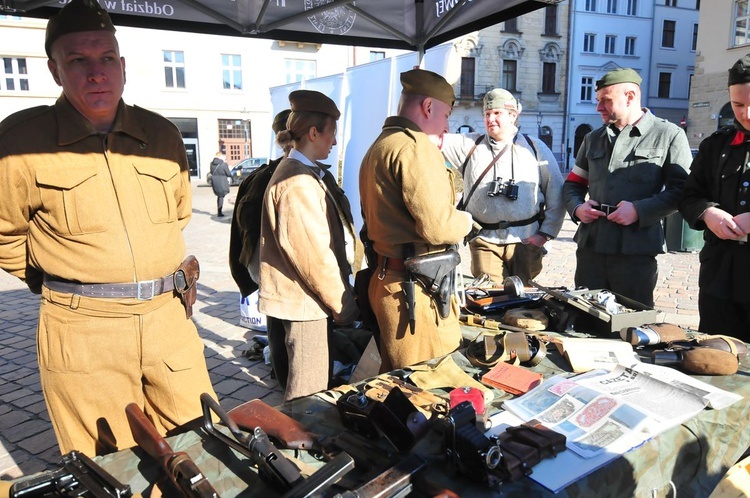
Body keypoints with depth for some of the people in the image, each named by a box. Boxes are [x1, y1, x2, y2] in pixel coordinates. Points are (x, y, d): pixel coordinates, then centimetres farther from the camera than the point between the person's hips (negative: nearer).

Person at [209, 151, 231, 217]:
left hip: (214, 183, 6)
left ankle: (219, 211, 27)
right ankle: (219, 212, 8)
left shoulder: (212, 164, 1)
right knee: (221, 197, 6)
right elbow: (229, 174, -9)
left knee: (219, 196, 21)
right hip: (222, 183, -6)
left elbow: (211, 172, 12)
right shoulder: (224, 164, -16)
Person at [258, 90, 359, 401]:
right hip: (304, 298, -10)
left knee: (314, 384, 18)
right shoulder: (298, 181, -18)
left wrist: (341, 295, 16)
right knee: (308, 392, 1)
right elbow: (313, 253, -22)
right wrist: (343, 303, -13)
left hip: (305, 294, 10)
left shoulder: (302, 172, 15)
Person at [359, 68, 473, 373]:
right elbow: (438, 227, -22)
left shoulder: (379, 146, 17)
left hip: (385, 278, 10)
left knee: (396, 380, 20)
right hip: (415, 288, -10)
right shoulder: (417, 146, -14)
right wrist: (465, 221, -1)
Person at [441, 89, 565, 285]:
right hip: (485, 241, 0)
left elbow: (556, 193, 6)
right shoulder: (470, 145, 7)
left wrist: (546, 233, 1)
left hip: (526, 241, 0)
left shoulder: (535, 148, 5)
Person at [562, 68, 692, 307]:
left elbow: (682, 190, -5)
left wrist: (639, 210, -17)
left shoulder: (669, 135, 1)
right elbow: (573, 184, 22)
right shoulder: (593, 139, 17)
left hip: (636, 250, -4)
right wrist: (577, 207, 1)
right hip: (590, 246, 5)